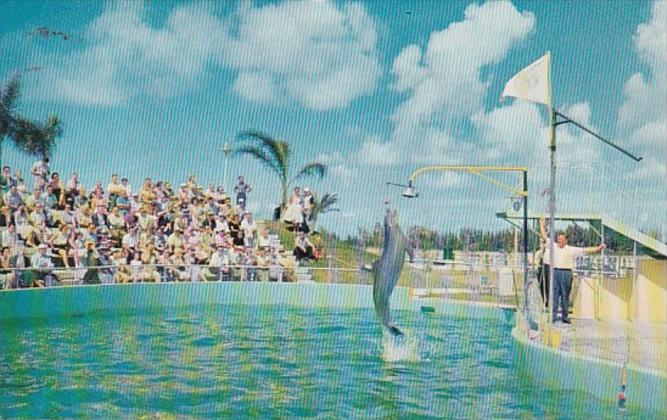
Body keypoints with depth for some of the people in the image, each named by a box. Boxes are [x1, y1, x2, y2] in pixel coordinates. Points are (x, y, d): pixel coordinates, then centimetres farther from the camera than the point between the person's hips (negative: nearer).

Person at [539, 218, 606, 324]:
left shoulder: (572, 250, 7)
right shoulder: (553, 246, 12)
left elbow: (586, 250, 4)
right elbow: (544, 237, 18)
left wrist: (598, 248, -3)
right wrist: (542, 225, 22)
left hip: (566, 273, -1)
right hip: (555, 272, 1)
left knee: (565, 296, 4)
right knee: (554, 294, -1)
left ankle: (565, 317, 10)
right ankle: (553, 316, 0)